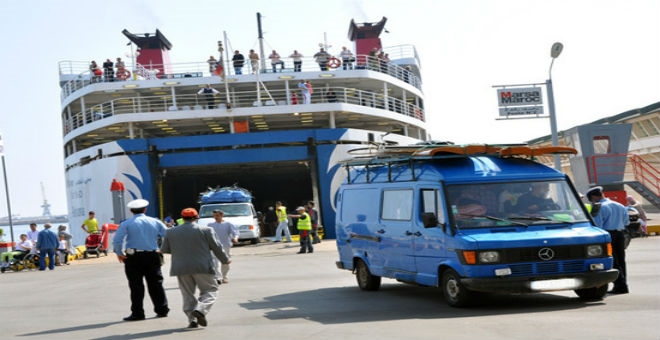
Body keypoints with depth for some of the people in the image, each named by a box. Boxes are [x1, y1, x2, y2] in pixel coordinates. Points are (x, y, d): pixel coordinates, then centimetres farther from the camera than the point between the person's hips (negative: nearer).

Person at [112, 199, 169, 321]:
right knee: (156, 284, 11)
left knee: (136, 286, 1)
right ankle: (162, 310, 15)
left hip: (134, 257, -3)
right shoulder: (155, 222, 7)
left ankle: (137, 313, 0)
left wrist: (119, 253, 0)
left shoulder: (126, 224, -3)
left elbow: (117, 240, -12)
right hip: (152, 255, 3)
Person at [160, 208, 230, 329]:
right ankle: (200, 309, -16)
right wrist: (225, 260, 18)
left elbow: (164, 249, 11)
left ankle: (192, 319, 2)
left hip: (181, 269, 3)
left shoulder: (171, 232, 5)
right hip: (202, 267, -3)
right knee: (210, 290, 6)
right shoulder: (206, 230, -2)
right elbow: (217, 248, 2)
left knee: (188, 294, 11)